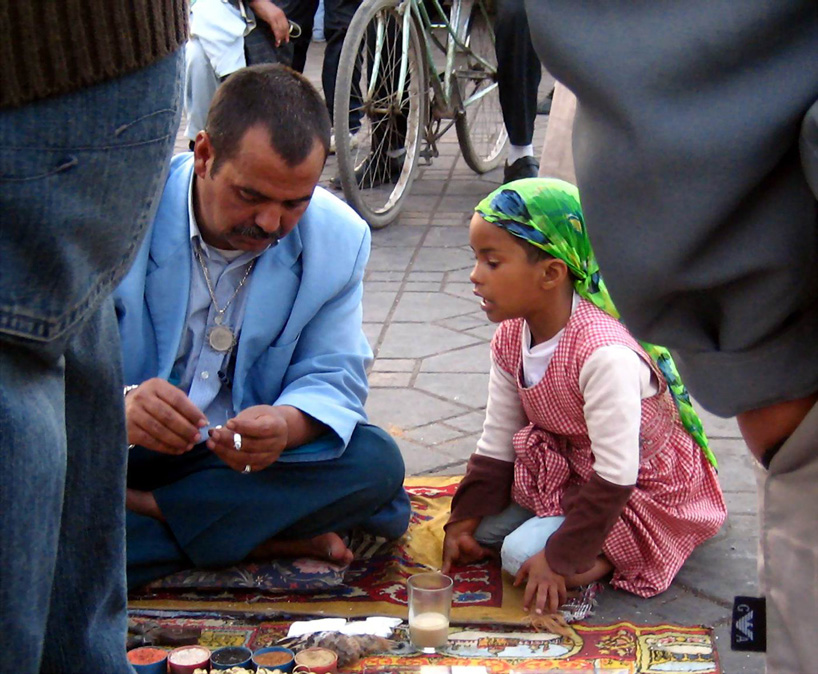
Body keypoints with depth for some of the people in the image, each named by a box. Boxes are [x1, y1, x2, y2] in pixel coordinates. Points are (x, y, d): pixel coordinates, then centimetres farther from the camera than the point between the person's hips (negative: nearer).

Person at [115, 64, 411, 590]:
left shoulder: (339, 239, -5)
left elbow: (333, 380, -3)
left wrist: (285, 425, -30)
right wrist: (118, 408, -43)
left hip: (242, 461, 3)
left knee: (375, 462, -22)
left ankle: (142, 509, -20)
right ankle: (267, 542, -21)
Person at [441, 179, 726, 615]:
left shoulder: (604, 353, -35)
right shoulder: (510, 337, -8)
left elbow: (615, 476, -31)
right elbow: (496, 445, 2)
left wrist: (561, 558, -26)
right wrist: (463, 520, -3)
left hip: (643, 488, -8)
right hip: (566, 472, 9)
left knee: (523, 554, -22)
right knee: (484, 529, -3)